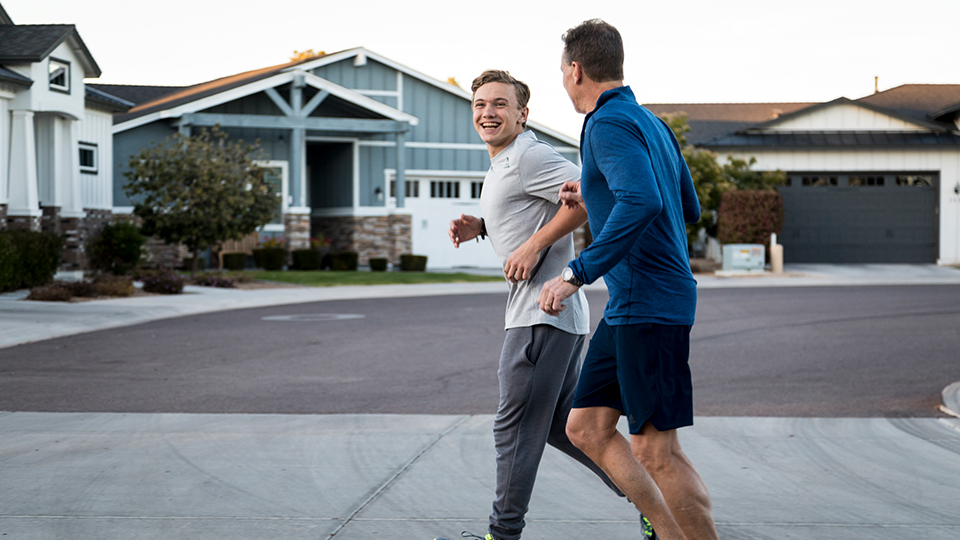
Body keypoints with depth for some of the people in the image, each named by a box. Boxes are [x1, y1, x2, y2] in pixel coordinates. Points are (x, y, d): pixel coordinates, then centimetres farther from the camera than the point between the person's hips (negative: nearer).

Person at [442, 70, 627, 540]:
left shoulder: (528, 156, -12)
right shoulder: (502, 165, 20)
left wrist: (535, 245, -21)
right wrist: (479, 227, 16)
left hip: (544, 313, -11)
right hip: (554, 312, 11)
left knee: (516, 426, -3)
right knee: (562, 422, 16)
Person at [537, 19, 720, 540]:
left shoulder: (610, 123, -13)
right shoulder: (652, 124, 16)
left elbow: (642, 203, -30)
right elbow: (689, 209, 24)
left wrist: (576, 274, -29)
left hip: (649, 305, -10)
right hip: (628, 307, 10)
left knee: (655, 449, -7)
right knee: (587, 428, 12)